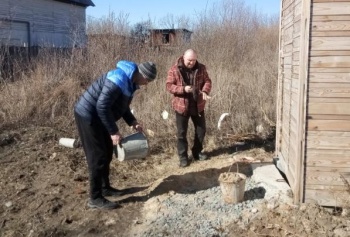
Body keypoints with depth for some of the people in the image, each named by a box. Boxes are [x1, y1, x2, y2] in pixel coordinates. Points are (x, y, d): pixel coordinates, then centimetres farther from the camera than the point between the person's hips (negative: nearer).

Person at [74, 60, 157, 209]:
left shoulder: (129, 82, 6)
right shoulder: (119, 79, -26)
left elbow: (122, 105, 18)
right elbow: (102, 106, -30)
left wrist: (132, 122, 5)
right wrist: (114, 132, -26)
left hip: (97, 116, 10)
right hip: (88, 116, -10)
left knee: (107, 153, 16)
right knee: (97, 156, -7)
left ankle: (105, 188, 30)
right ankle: (95, 198, 2)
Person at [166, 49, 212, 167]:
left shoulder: (201, 68, 0)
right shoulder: (174, 70, -11)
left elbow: (207, 81, 3)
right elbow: (169, 86, -12)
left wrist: (205, 91, -18)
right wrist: (183, 89, -27)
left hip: (198, 105, 4)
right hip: (181, 105, -3)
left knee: (201, 130, 13)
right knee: (182, 132, 3)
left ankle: (197, 152, 31)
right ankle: (183, 156, 15)